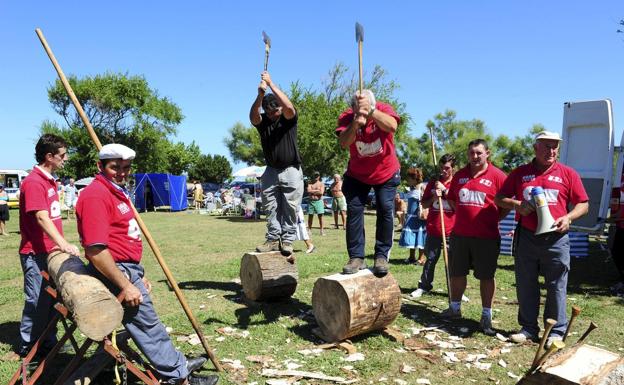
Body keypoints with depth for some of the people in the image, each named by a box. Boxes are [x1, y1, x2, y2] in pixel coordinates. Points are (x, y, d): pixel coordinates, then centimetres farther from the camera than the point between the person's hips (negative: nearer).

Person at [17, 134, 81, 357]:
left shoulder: (50, 181, 12)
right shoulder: (33, 182, -17)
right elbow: (41, 218, -27)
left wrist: (60, 244, 18)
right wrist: (63, 244, -36)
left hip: (50, 251, 9)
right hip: (36, 253, -9)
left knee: (52, 298, 14)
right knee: (37, 301, 1)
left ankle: (48, 342, 26)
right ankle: (28, 346, 17)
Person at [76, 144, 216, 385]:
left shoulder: (116, 191, 14)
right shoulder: (95, 195, -19)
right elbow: (96, 250, -26)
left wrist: (139, 275, 23)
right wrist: (125, 285, -23)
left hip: (129, 268, 11)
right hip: (114, 271, -11)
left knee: (148, 320, 21)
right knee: (147, 323, 1)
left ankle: (177, 365, 38)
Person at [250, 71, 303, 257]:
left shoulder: (289, 118, -4)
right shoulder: (262, 121, 3)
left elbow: (289, 107, -27)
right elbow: (252, 115, -20)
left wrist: (271, 84, -26)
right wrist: (260, 95, -38)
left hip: (291, 170, -3)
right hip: (271, 171, 3)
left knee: (290, 208, -2)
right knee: (271, 209, 3)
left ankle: (287, 240, 4)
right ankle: (273, 239, 10)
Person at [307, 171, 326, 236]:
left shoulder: (321, 184, 7)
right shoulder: (310, 184, 13)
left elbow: (321, 192, -8)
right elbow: (309, 191, -5)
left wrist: (312, 192, -3)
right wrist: (317, 190, -6)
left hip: (319, 201, -2)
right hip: (311, 201, 2)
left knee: (320, 216, -6)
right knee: (310, 216, 3)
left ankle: (321, 230, -2)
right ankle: (309, 230, 10)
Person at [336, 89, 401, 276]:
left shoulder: (383, 109, -18)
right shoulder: (346, 117, -16)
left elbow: (392, 127, -41)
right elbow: (343, 143, -33)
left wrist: (370, 111, -49)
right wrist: (355, 123, -48)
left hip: (386, 173, -1)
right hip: (357, 175, 1)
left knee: (386, 210, -7)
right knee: (354, 211, -6)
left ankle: (382, 256, 4)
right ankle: (356, 257, -1)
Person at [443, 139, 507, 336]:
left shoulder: (497, 176, -5)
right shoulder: (460, 175, 9)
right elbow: (451, 199, 19)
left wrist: (493, 219, -5)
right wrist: (463, 215, 10)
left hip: (486, 236, -4)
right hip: (460, 234, 5)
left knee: (486, 276, 4)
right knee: (456, 273, 14)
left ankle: (486, 316, 15)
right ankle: (455, 308, 31)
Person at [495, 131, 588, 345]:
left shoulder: (568, 174, 5)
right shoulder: (520, 173, 8)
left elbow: (583, 204, 6)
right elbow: (500, 198, 10)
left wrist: (568, 217, -11)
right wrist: (517, 205, -8)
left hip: (556, 239, -1)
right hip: (526, 237, 1)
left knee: (556, 287, 5)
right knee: (525, 286, 9)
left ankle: (556, 331, 18)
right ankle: (528, 328, 21)